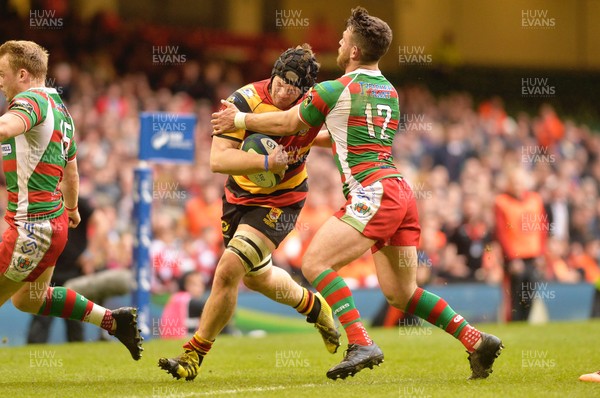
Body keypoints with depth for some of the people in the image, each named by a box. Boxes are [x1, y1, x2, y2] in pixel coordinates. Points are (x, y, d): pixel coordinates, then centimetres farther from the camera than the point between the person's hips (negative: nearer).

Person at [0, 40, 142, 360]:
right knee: (28, 300, 24)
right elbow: (71, 170, 28)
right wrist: (72, 208, 43)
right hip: (55, 219, 10)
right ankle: (113, 320, 25)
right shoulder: (60, 109, 15)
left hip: (32, 225, -10)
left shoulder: (32, 100, -15)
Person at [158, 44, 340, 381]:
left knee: (229, 269, -19)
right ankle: (313, 306, 55)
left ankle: (195, 354, -4)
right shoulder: (246, 100, -24)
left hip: (282, 201, -3)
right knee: (255, 276, 24)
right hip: (241, 194, 3)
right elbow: (218, 159, -33)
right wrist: (269, 162, -41)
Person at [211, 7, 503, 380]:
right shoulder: (389, 91, 20)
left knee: (315, 263, -12)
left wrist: (239, 119, 23)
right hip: (401, 192, 8)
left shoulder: (335, 90, -4)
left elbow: (286, 123, 9)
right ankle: (477, 340, 5)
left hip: (374, 192, -8)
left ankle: (361, 344, -22)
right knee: (400, 293, 13)